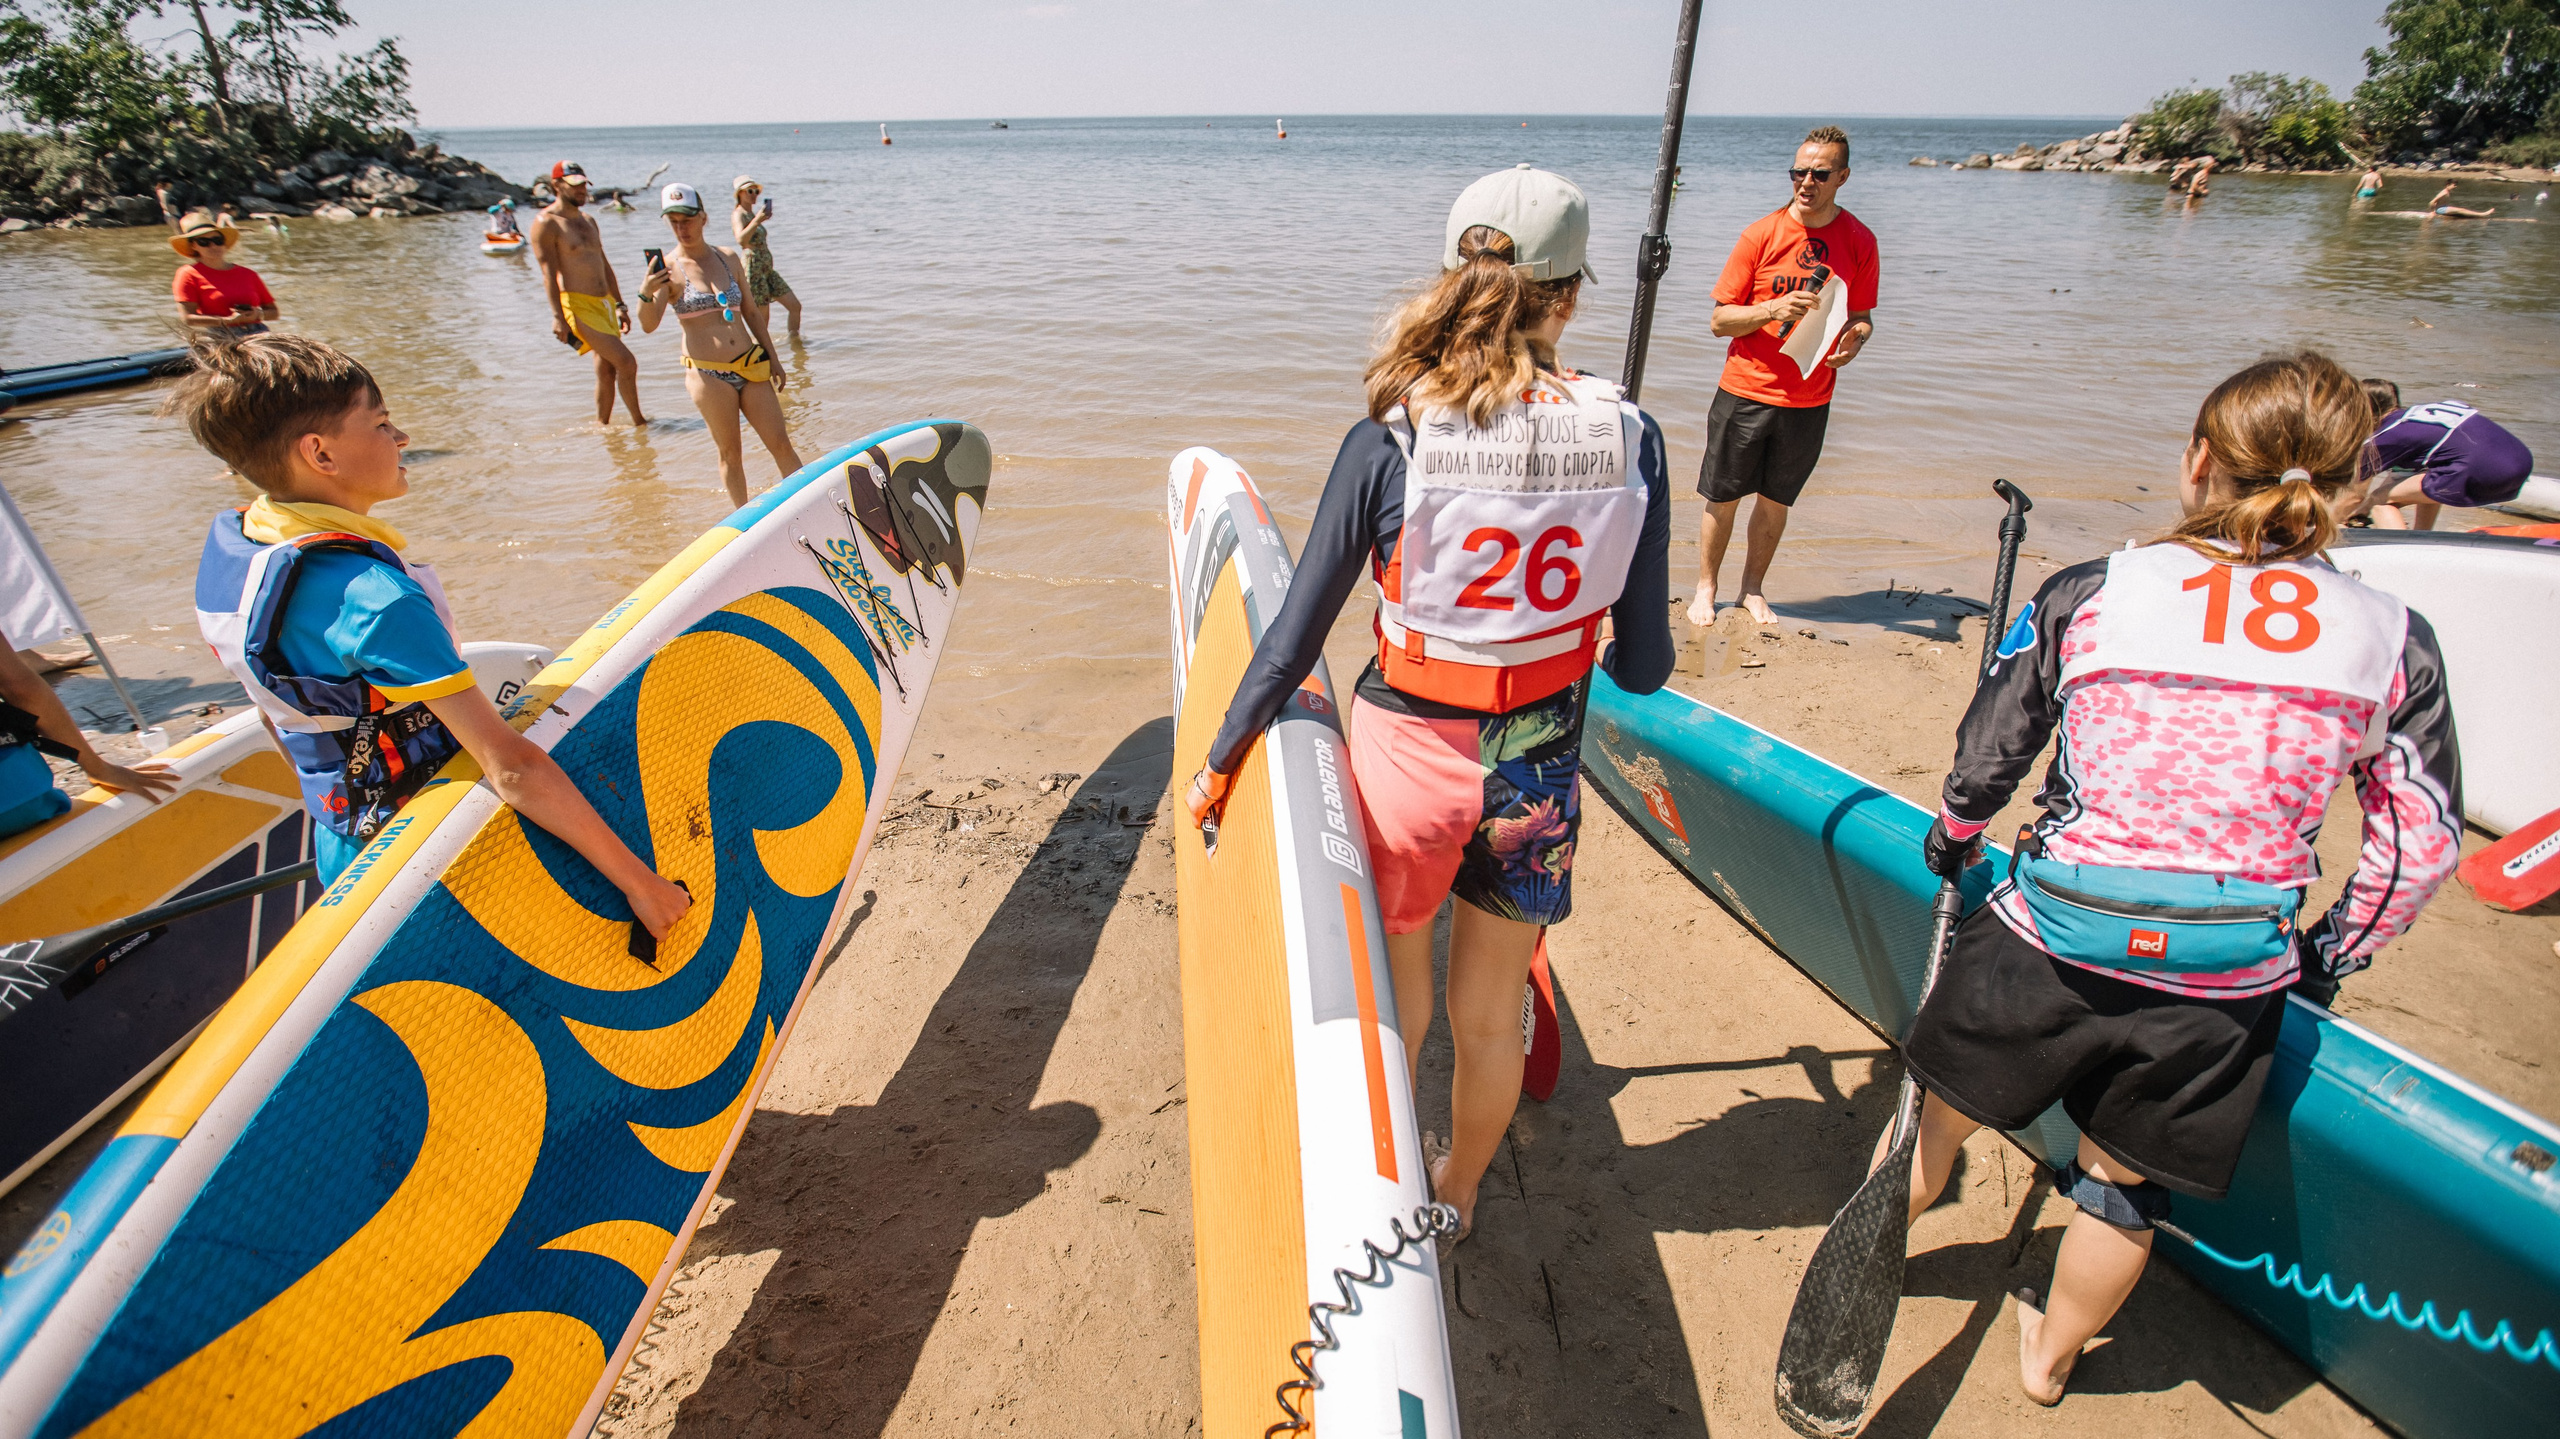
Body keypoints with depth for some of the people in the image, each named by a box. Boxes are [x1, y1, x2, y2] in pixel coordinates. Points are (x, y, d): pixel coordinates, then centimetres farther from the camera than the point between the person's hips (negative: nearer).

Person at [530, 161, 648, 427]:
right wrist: (558, 317, -20)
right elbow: (549, 273, -13)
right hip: (578, 305, -8)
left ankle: (602, 425, 18)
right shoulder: (546, 223, -7)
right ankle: (639, 422, -4)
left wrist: (619, 305, 19)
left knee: (607, 370, 8)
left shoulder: (587, 220, 17)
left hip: (604, 302, 8)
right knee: (626, 362, -15)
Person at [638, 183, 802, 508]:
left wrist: (773, 358, 16)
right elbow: (649, 325, -13)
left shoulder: (728, 258, 8)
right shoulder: (668, 269, -4)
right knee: (730, 452, 4)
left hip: (751, 365, 3)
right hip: (708, 374, -3)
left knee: (781, 445, 4)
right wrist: (645, 294, -33)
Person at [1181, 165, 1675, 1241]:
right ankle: (1457, 1194, 50)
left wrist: (1220, 759, 4)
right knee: (1489, 1015, 23)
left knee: (1391, 1006, 23)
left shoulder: (1392, 438, -15)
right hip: (1538, 768, 2)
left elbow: (1297, 631, -10)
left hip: (1407, 754, -2)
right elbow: (1643, 666, -5)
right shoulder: (1628, 438, -9)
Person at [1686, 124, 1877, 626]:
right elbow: (1719, 320, -5)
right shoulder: (1761, 234, -5)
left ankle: (1752, 589, 27)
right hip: (1746, 391, -2)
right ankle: (1705, 589, 22)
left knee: (1776, 500, 11)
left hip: (1809, 400, 2)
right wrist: (1773, 309, -22)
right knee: (1723, 497, 5)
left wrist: (1853, 340, -12)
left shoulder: (1859, 241, 1)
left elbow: (1862, 316, 12)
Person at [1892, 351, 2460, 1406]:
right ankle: (2051, 1358, 47)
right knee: (2124, 1182, 22)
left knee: (1944, 1108, 22)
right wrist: (2328, 957, 21)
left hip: (2050, 940, -2)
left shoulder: (2084, 597, -9)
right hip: (2227, 986, 2)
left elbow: (1983, 765, -1)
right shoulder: (2396, 641, -2)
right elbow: (2424, 846, 5)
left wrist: (1953, 839, 20)